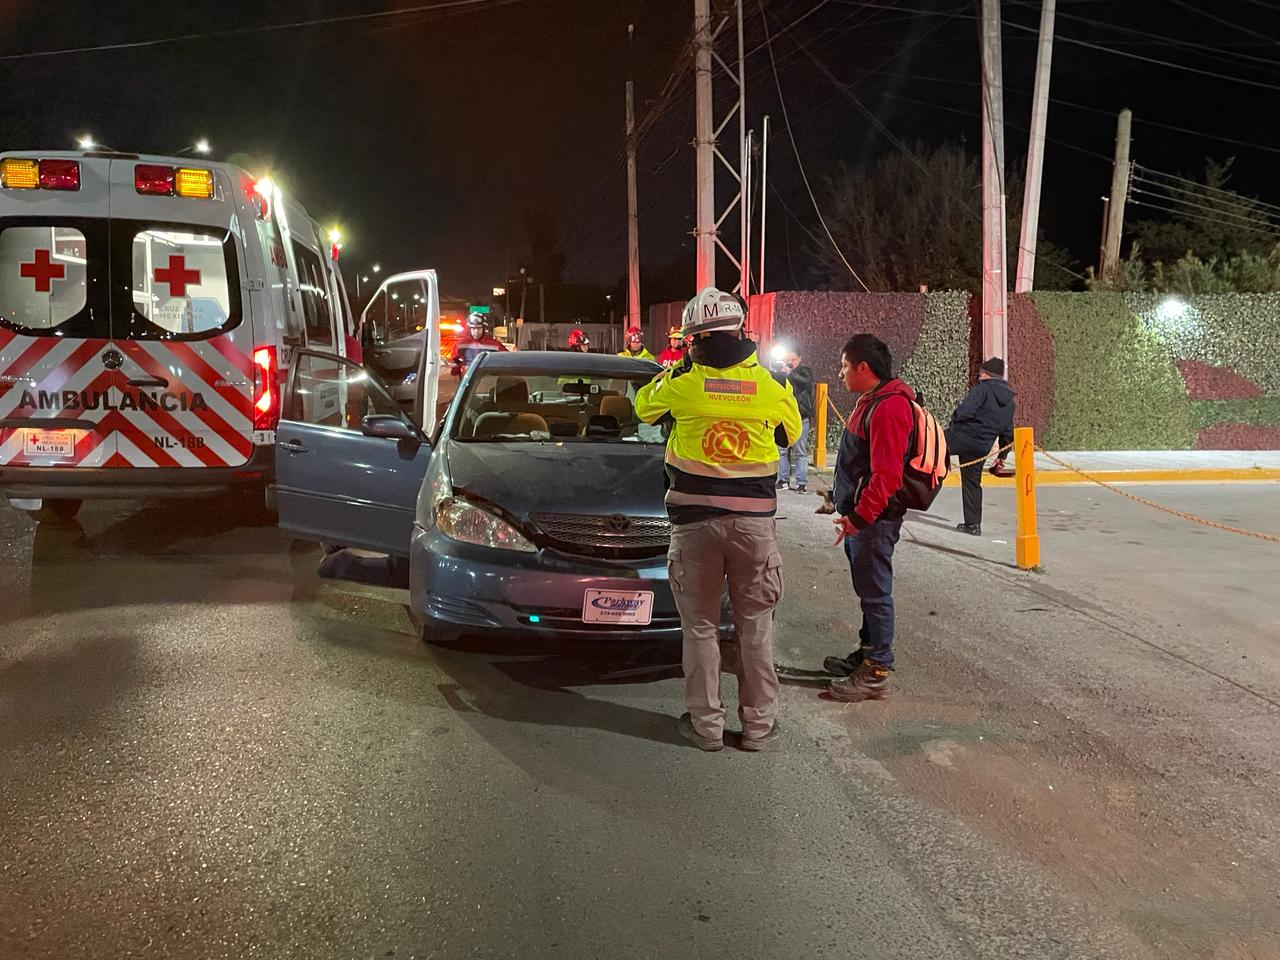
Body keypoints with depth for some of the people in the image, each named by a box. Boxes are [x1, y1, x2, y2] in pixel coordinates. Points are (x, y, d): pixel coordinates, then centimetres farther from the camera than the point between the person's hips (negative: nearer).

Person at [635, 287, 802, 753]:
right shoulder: (769, 387, -2)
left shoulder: (681, 384, -6)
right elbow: (791, 432, 16)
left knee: (700, 624, 10)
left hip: (695, 521, -1)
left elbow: (644, 406, 14)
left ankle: (706, 722, 15)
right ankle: (759, 722, 18)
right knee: (755, 625, 12)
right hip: (754, 520, 1)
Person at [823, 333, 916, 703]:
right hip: (860, 514, 10)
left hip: (874, 518, -10)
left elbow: (886, 474, -25)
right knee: (867, 590, 18)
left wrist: (860, 516, -24)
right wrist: (846, 505, 23)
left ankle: (876, 673, 2)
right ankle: (867, 654, 30)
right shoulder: (870, 401, 16)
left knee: (875, 593, -4)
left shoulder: (889, 407, -19)